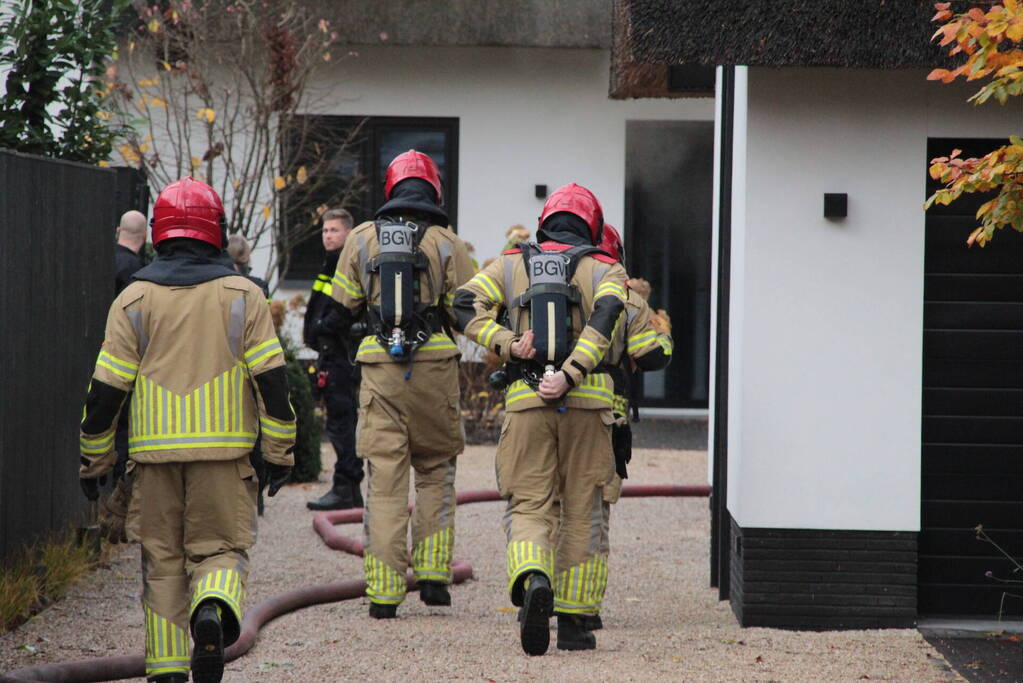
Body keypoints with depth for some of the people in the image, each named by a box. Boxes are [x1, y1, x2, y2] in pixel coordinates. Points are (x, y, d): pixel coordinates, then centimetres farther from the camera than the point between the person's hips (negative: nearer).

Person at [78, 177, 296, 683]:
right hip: (223, 452, -1)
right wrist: (280, 451, 5)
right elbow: (272, 380, -2)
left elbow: (105, 389, 1)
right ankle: (214, 608, -24)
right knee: (220, 548, 8)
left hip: (155, 452, 1)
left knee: (162, 560, 9)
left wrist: (94, 461, 10)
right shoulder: (242, 296, 2)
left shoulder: (134, 300, 3)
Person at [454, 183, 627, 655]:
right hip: (587, 402, -1)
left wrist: (507, 345, -4)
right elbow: (606, 314, -12)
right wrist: (569, 375, -17)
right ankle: (572, 620, 12)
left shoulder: (512, 264, 14)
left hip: (526, 401, 1)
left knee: (528, 507, 3)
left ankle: (534, 581, -28)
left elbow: (466, 303, 0)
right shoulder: (605, 269, 8)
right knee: (582, 512, 9)